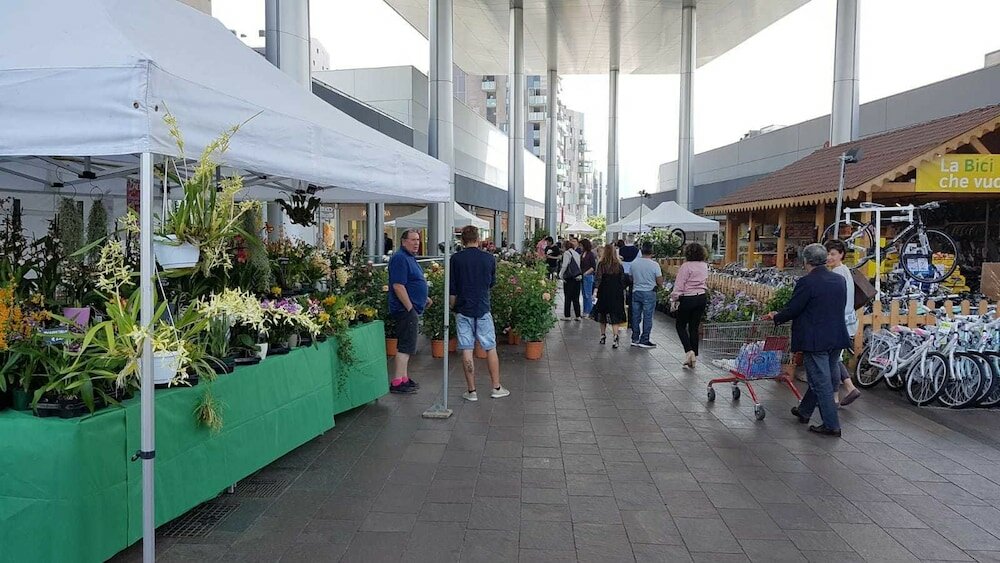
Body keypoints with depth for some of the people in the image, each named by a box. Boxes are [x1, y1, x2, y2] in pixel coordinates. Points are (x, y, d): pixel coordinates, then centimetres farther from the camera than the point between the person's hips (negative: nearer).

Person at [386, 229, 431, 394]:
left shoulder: (410, 258, 17)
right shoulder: (400, 258, -16)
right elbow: (398, 286, -23)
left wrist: (424, 298, 19)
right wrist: (410, 308, -21)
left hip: (412, 309, 10)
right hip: (405, 309, -10)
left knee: (407, 345, 15)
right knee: (406, 346, -8)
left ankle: (403, 378, 23)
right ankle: (397, 382, -5)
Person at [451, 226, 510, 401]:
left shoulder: (456, 259, -5)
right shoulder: (489, 258, -2)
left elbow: (452, 289, -2)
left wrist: (453, 307, 11)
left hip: (463, 310, 0)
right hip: (483, 309, 1)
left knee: (466, 350, 4)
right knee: (490, 348, 11)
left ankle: (472, 391, 7)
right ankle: (496, 388, 17)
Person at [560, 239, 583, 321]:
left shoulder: (567, 253, -9)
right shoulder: (577, 253, 10)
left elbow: (564, 266, -14)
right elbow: (580, 265, 9)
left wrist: (561, 275, -5)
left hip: (569, 278, -6)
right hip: (578, 278, 6)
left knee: (568, 298, 2)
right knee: (576, 298, 11)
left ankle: (567, 315, 5)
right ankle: (577, 316, 13)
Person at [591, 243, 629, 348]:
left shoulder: (601, 265, -8)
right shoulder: (619, 265, -1)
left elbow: (598, 279, -13)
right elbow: (623, 281, 3)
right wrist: (623, 294, 11)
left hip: (604, 293, -1)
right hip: (616, 294, 1)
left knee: (603, 315, 14)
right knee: (615, 316, 0)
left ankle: (603, 336, 25)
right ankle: (616, 336, -16)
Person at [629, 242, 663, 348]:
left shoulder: (634, 263, -2)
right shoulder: (654, 265, -13)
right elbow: (660, 282, -9)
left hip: (636, 291, 4)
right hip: (649, 293, -4)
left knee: (636, 316, 11)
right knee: (647, 317, 3)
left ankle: (635, 339, 17)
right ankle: (644, 340, 5)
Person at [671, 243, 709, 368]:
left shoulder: (686, 266, -15)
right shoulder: (704, 266, 5)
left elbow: (679, 285, -15)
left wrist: (674, 299, -6)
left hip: (688, 298, -6)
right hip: (702, 297, 6)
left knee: (681, 326, 10)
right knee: (694, 327, 12)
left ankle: (689, 351, -8)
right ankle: (694, 357, 14)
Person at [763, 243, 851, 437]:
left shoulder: (806, 282, -16)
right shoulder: (839, 280, 7)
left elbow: (792, 310, -12)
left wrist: (775, 317, 7)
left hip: (815, 340, -8)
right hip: (837, 338, 8)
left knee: (821, 381, 0)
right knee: (821, 378, 19)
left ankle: (831, 425, 4)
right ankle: (804, 411, 36)